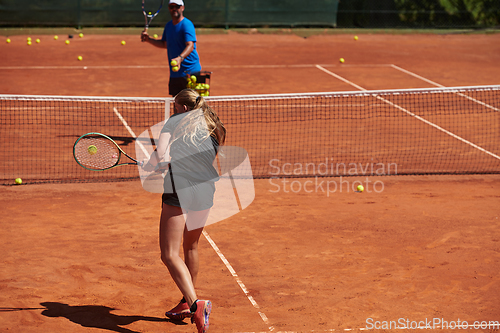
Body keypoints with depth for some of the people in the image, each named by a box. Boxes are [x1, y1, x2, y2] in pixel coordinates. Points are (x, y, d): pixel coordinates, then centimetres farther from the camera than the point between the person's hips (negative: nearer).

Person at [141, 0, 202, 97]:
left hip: (190, 71, -8)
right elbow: (164, 44, 26)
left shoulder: (187, 24, -13)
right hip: (174, 73, 8)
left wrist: (180, 58, -43)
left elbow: (190, 46, -25)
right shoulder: (168, 25, 13)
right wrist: (148, 39, 12)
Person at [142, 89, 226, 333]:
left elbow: (160, 154, -8)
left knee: (170, 255, -7)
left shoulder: (174, 121, 4)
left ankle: (195, 304, -25)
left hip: (179, 190, -6)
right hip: (206, 191, 6)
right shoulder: (213, 127, 18)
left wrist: (147, 167, 11)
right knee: (191, 247, 26)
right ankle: (187, 304, 38)